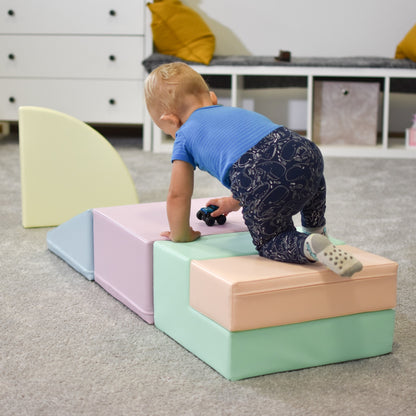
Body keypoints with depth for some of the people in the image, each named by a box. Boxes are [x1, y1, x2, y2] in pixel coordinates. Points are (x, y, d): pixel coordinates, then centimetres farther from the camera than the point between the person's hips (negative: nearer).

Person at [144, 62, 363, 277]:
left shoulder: (185, 136, 19)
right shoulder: (233, 111, 37)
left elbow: (178, 195, 21)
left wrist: (180, 234, 37)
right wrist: (236, 202, 64)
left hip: (263, 187, -6)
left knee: (269, 242, 16)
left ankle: (309, 245, -9)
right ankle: (316, 228, 44)